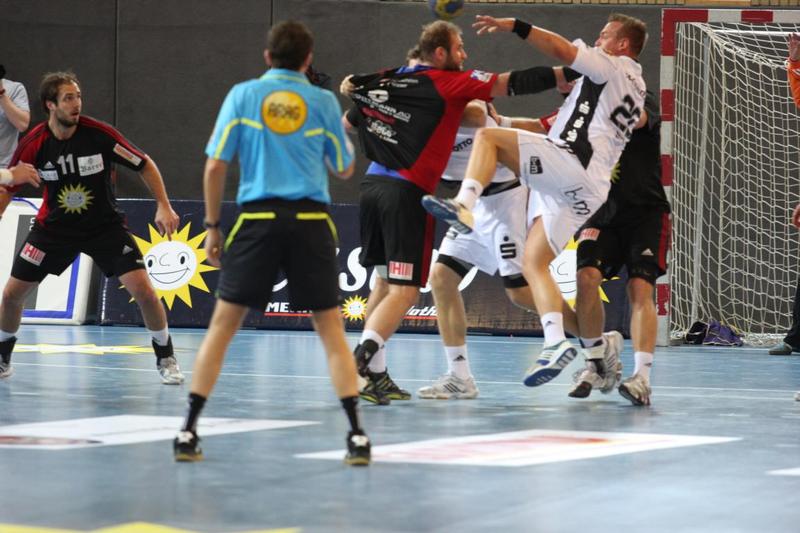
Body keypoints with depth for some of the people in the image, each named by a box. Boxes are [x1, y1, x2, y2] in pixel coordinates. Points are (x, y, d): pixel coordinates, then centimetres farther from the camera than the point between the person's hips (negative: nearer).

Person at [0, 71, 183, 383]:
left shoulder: (99, 134, -20)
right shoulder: (33, 144, -16)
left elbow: (145, 165, -9)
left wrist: (164, 206, -16)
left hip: (105, 225, -2)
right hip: (54, 226, 2)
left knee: (143, 289, -16)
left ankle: (166, 360, 5)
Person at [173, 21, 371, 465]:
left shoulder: (242, 95, 6)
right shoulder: (323, 102, 7)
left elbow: (215, 166, 2)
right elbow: (345, 169, 17)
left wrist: (212, 226, 10)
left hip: (259, 218, 0)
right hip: (311, 220, 0)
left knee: (224, 324, 8)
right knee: (331, 328, 7)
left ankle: (189, 432, 4)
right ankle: (357, 435, -2)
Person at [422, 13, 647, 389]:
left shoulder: (614, 67, 3)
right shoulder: (635, 90, 30)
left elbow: (564, 51, -14)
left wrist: (515, 26, -14)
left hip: (569, 165, -9)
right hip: (581, 191, 9)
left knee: (488, 137, -11)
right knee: (533, 264, 7)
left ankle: (463, 206, -32)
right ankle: (556, 344, -5)